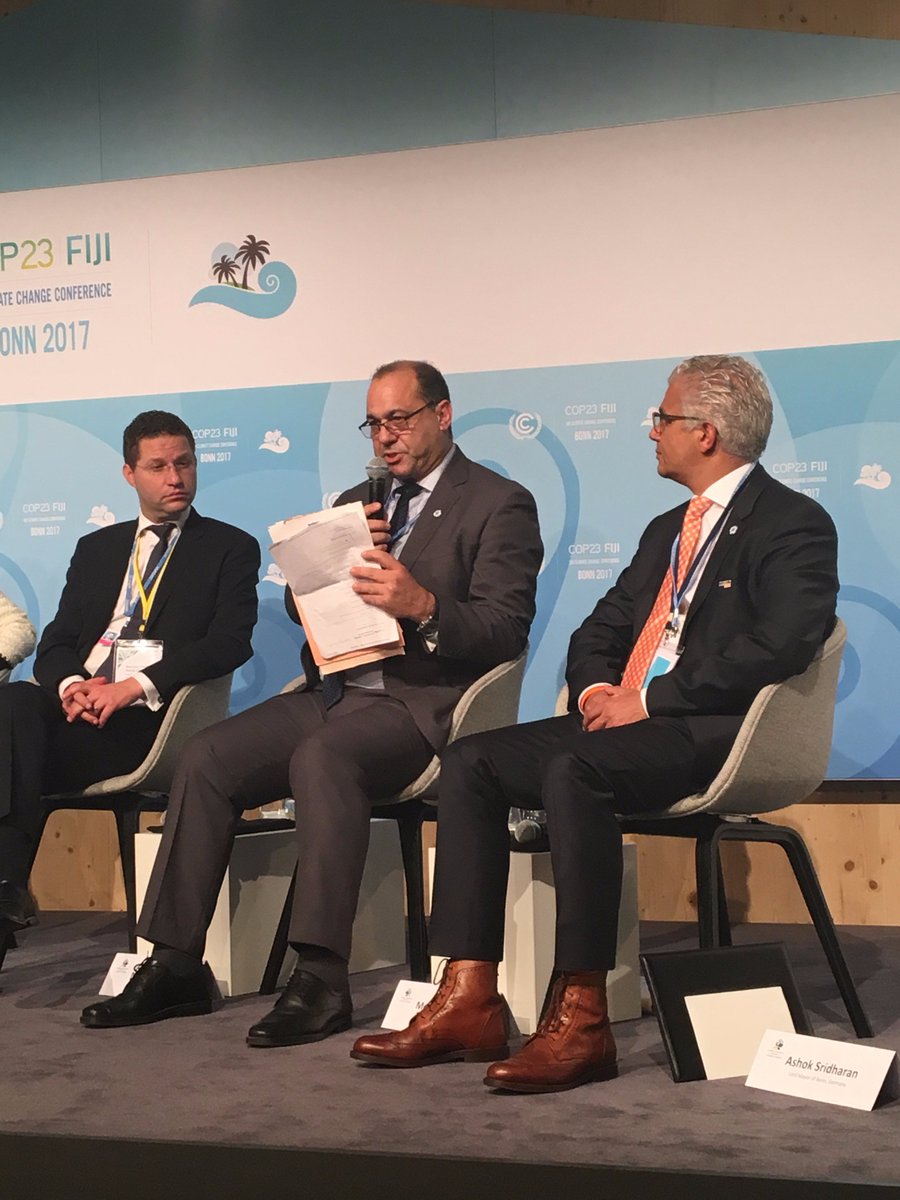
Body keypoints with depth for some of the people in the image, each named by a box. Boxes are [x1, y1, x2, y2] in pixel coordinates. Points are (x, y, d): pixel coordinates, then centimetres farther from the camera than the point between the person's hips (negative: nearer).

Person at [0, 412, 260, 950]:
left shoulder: (231, 548, 10)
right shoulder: (96, 549, 25)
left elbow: (229, 643, -5)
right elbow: (56, 642, 16)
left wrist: (135, 686, -18)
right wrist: (68, 684, -10)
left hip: (153, 719, -4)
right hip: (80, 705, 4)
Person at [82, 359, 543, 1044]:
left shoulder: (500, 504, 1)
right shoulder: (357, 504, 23)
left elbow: (505, 630, -10)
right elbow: (300, 605, 20)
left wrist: (424, 606, -27)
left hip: (420, 703, -7)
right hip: (334, 692, 7)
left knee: (321, 755, -36)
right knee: (205, 760, -13)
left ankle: (321, 979, -35)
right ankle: (176, 966, -8)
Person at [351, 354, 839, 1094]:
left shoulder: (793, 525, -4)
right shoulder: (667, 531, 24)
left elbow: (781, 645, -19)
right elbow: (598, 632, 24)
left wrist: (648, 700, -18)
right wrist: (597, 689, 0)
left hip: (715, 733, -9)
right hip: (626, 721, 9)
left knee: (573, 770, -34)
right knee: (471, 761, -8)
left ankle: (580, 1020, -31)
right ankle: (468, 1003, -14)